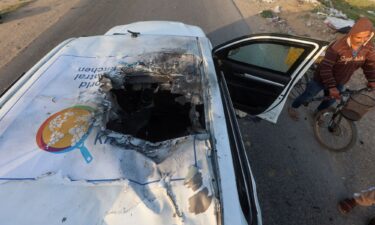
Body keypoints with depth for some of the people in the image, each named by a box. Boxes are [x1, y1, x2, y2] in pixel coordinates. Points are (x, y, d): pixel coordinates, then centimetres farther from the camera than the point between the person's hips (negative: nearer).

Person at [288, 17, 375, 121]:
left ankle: (317, 112, 48)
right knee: (307, 96, 7)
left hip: (340, 82, 6)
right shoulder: (337, 47, -31)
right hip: (322, 79, -6)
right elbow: (325, 67, -33)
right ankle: (293, 107, 32)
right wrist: (331, 87, -36)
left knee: (330, 100, 22)